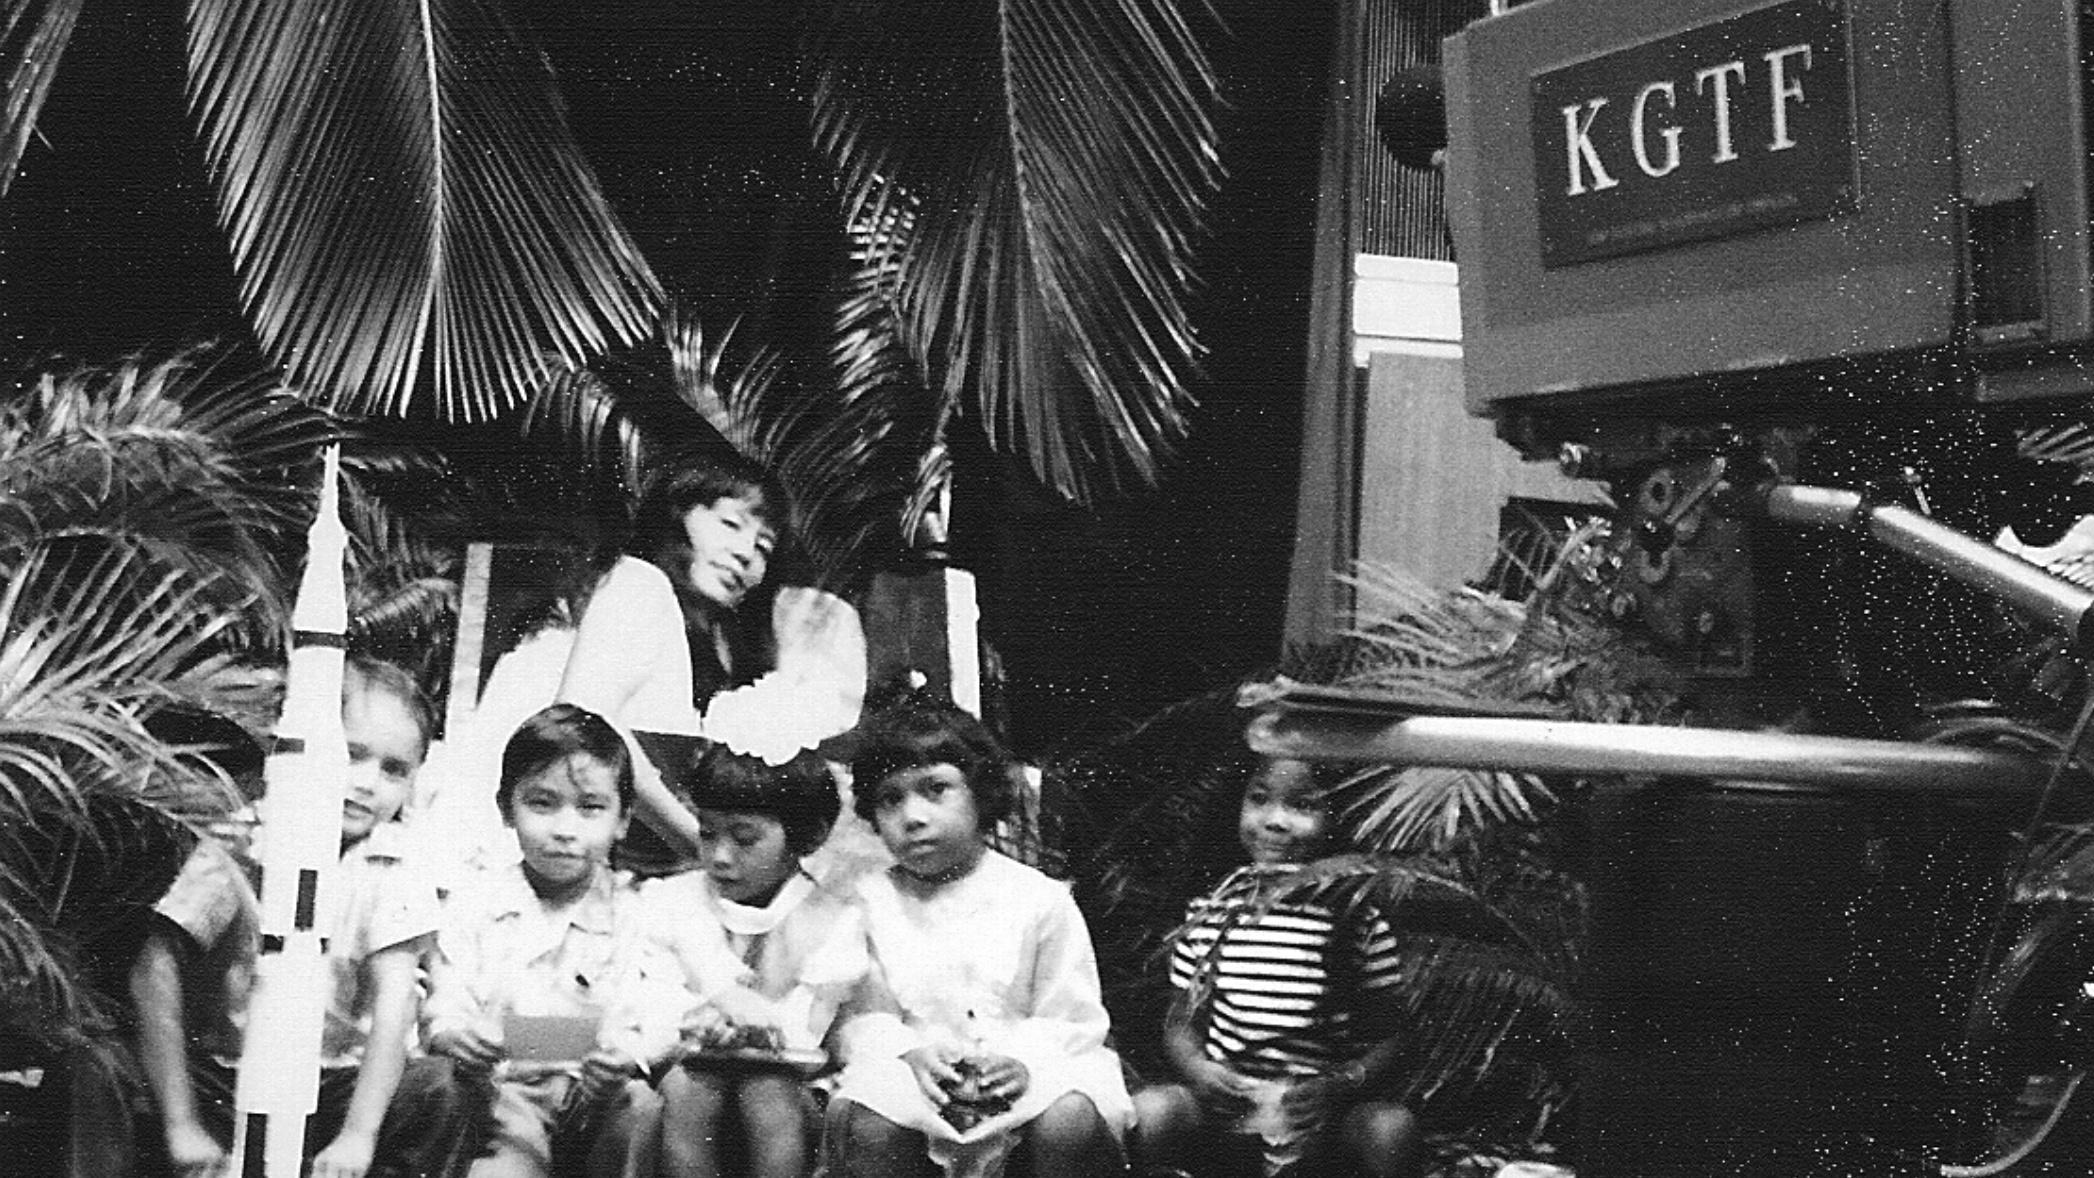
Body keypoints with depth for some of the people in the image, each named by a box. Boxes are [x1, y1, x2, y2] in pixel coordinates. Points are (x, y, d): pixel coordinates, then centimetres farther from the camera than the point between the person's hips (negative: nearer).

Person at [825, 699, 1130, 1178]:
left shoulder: (1041, 900, 3)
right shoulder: (870, 902, 8)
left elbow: (1073, 1021, 3)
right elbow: (860, 1018, 4)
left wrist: (1024, 1060, -19)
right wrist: (908, 1052, -18)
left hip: (1028, 1071, -1)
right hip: (915, 1074, 1)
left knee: (1070, 1122, -34)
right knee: (863, 1122, -33)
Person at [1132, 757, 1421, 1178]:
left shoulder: (1359, 920, 0)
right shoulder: (1210, 914, 5)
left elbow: (1389, 1038, 2)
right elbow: (1180, 1025, 11)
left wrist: (1341, 1085, -18)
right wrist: (1198, 1068, -12)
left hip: (1321, 1114, -1)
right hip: (1225, 1102, 1)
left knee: (1392, 1126, -31)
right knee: (1149, 1111, -29)